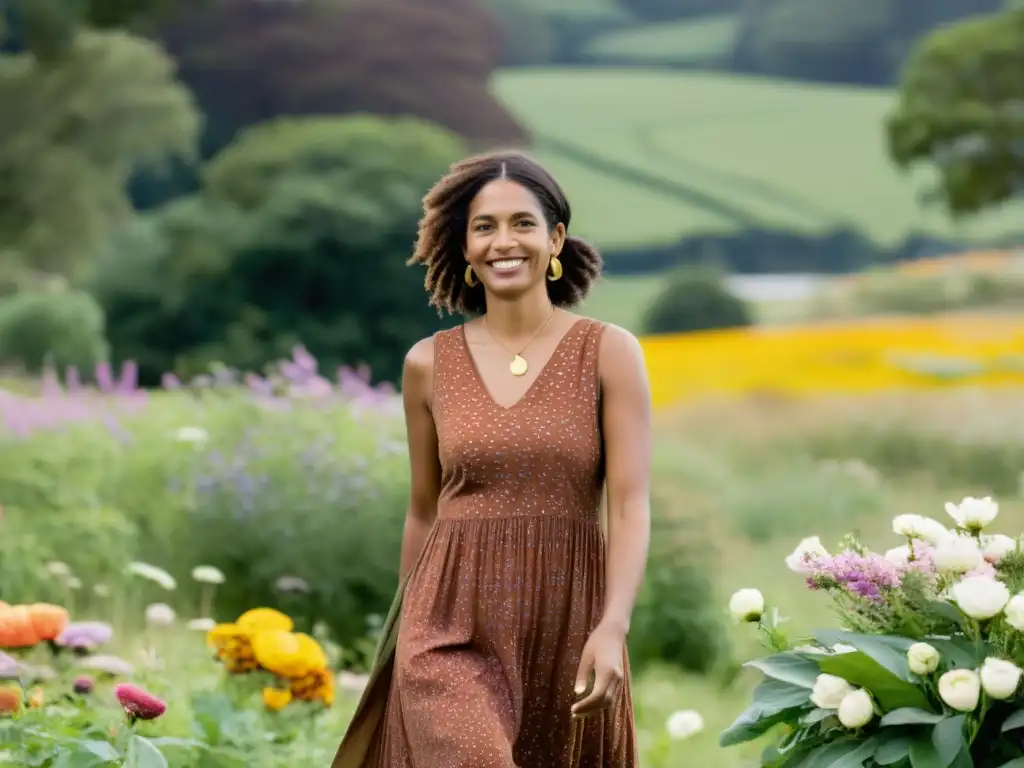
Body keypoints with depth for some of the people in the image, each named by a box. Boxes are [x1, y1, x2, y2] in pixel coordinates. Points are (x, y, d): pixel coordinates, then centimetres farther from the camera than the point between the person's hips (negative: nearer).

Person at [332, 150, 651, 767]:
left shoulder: (609, 353, -2)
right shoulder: (429, 365, 5)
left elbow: (630, 506, -8)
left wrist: (612, 628, -21)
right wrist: (407, 630, 18)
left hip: (567, 624, 0)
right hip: (453, 626, 0)